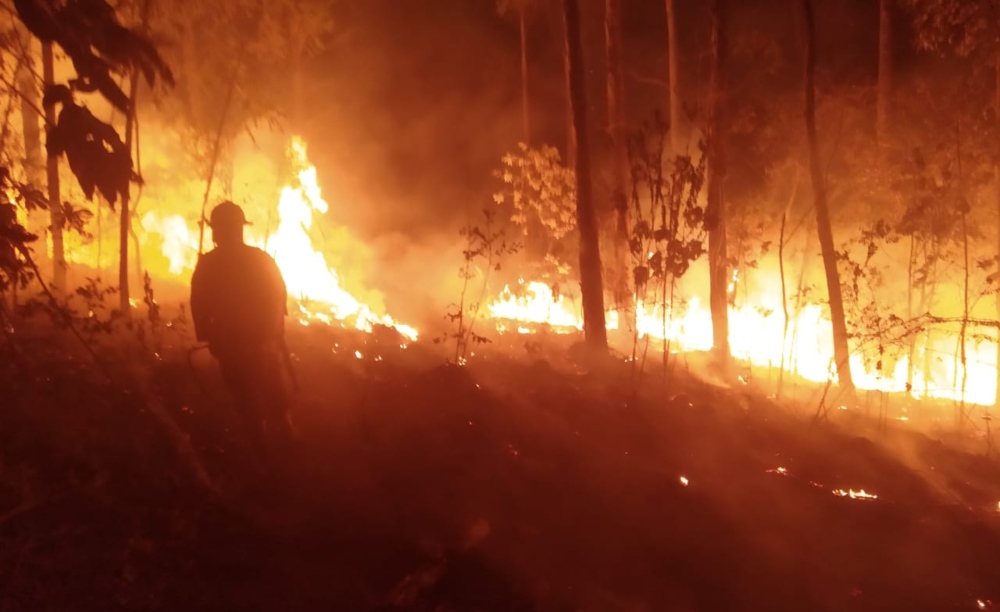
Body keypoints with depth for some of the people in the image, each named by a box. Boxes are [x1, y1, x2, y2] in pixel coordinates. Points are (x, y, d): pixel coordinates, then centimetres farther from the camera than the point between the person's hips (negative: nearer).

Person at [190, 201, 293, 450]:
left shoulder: (207, 264, -13)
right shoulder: (261, 258, -5)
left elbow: (199, 306, -12)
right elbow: (279, 294, 2)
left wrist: (205, 336, 0)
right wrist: (276, 328, 13)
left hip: (229, 340, -3)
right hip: (264, 336, 3)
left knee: (245, 392, 8)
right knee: (270, 383, 23)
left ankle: (260, 439, 15)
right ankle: (280, 424, 34)